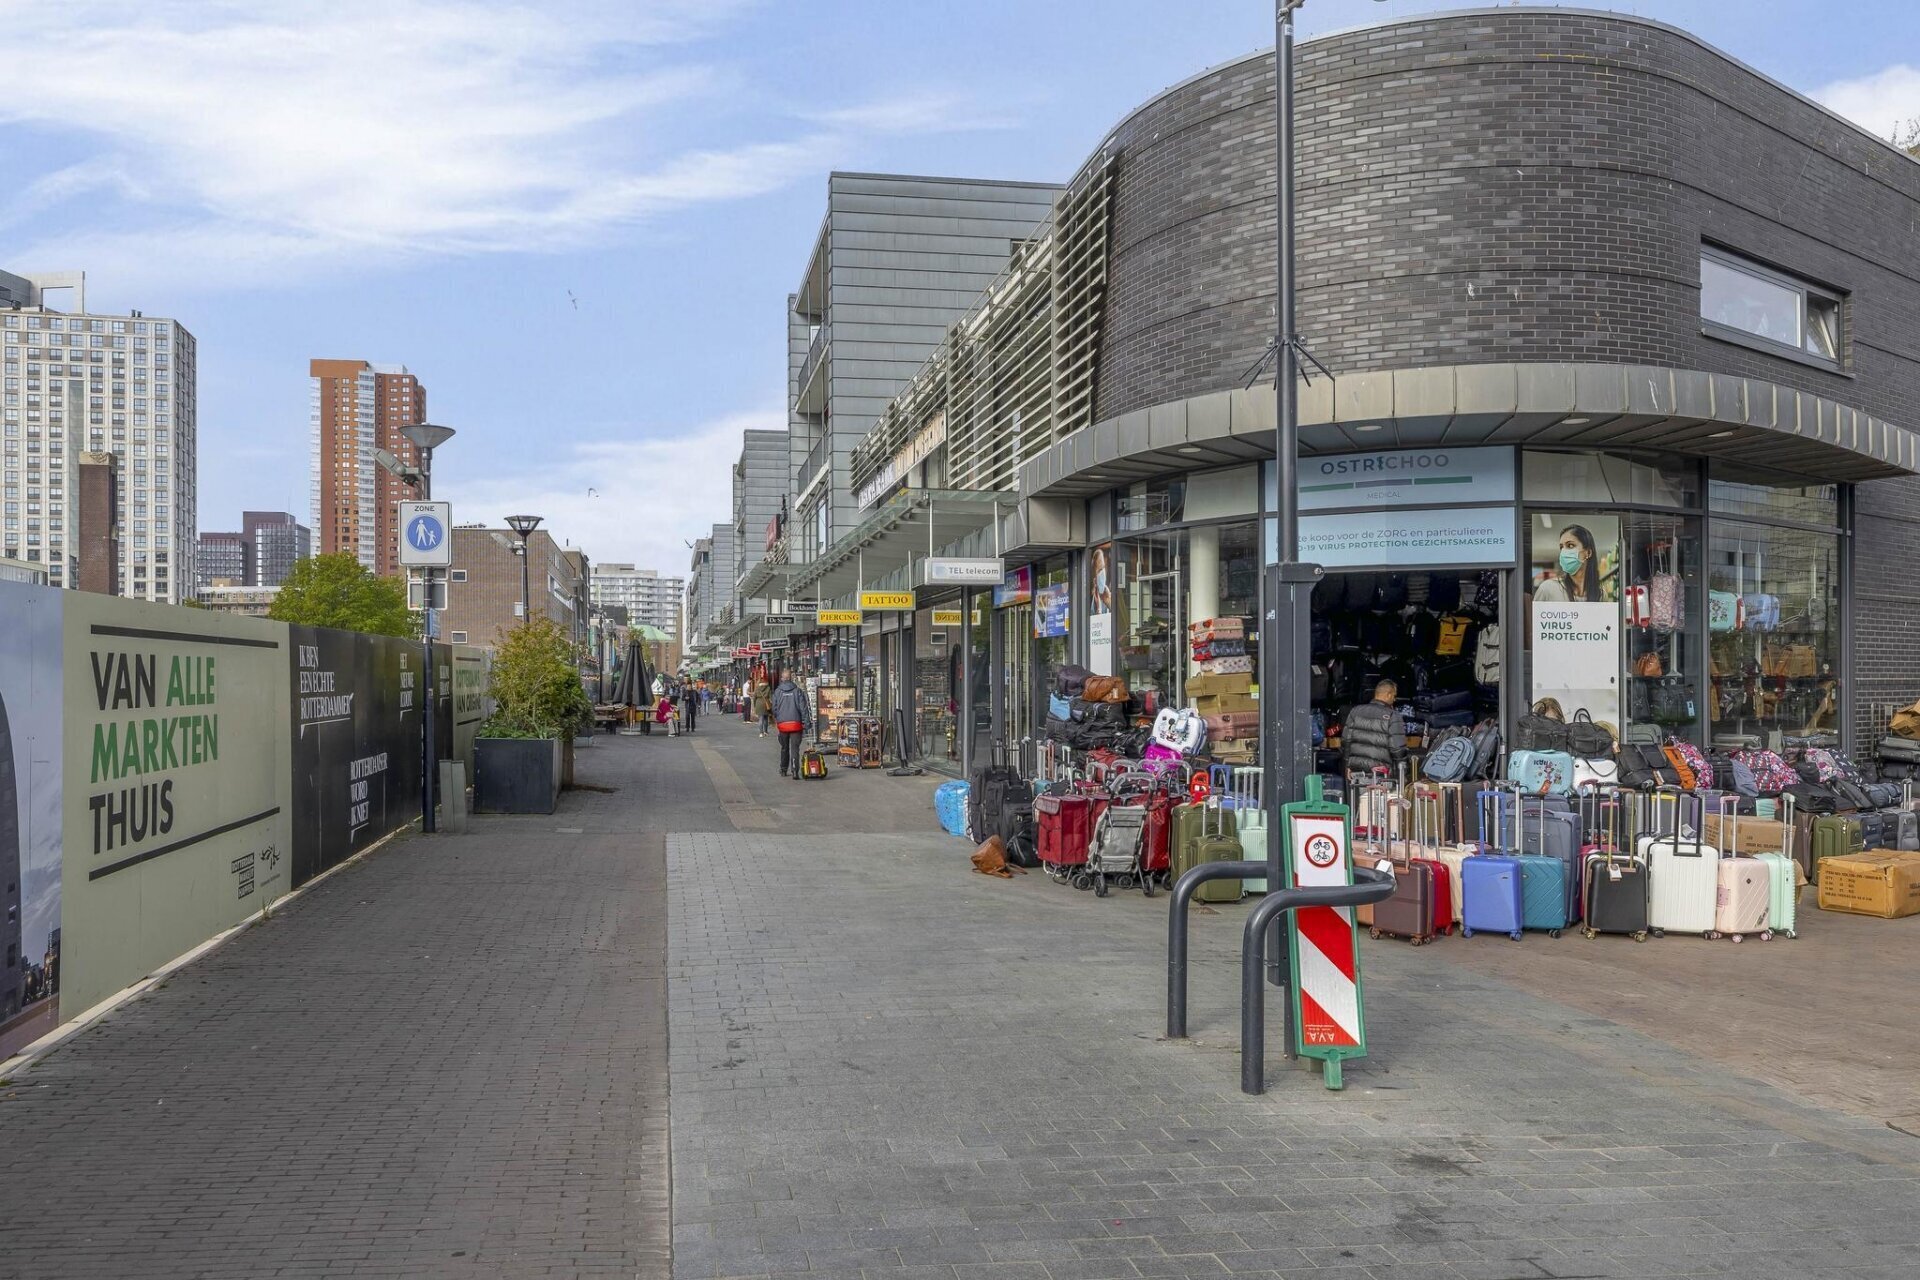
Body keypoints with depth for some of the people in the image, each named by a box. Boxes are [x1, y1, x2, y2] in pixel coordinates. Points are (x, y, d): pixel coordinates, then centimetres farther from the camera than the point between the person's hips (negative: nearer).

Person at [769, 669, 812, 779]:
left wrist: (776, 720, 20)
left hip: (782, 724, 2)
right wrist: (806, 723, -1)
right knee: (795, 748, -3)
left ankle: (783, 770, 26)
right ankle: (795, 770, -16)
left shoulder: (777, 691, 1)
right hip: (796, 723, -2)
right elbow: (803, 708, -4)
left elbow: (774, 709, 3)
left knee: (784, 748, 17)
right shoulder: (797, 691, -2)